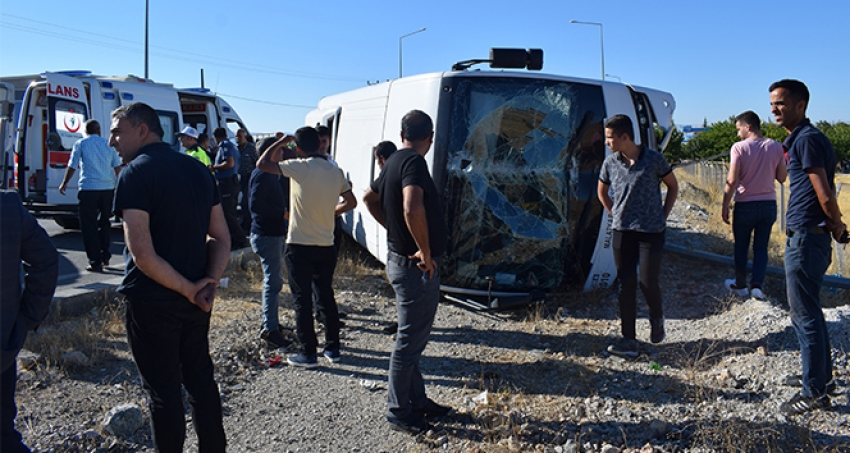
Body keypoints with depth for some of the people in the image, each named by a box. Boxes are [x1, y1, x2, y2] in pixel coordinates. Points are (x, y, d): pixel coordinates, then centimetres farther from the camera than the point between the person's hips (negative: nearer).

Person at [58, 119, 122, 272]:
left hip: (88, 189, -3)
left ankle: (95, 262, -1)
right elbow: (118, 167, 14)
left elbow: (72, 166, 2)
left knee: (89, 226, 1)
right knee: (104, 222, 19)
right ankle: (105, 256, 23)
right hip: (107, 188, 4)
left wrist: (64, 184, 17)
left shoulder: (80, 144, 1)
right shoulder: (108, 144, 9)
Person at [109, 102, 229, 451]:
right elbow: (221, 238, 7)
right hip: (195, 302, 7)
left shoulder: (135, 174, -14)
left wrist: (190, 289, -14)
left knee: (163, 391, 6)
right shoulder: (199, 170, 7)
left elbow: (142, 254, -21)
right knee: (201, 380, 18)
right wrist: (209, 283, -4)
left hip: (152, 302, -6)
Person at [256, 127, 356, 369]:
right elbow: (351, 202, 12)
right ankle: (332, 348, 22)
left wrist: (280, 142, 0)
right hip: (326, 246, 5)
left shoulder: (300, 167, -13)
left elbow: (262, 163, -13)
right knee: (327, 296, 15)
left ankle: (308, 353, 8)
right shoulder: (335, 171, 3)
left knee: (303, 300, 3)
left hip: (299, 246, -5)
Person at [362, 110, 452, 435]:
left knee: (414, 337, 20)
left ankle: (417, 400, 33)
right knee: (410, 341, 2)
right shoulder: (413, 162, -20)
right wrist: (425, 252, -25)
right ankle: (398, 411, 16)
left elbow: (370, 197, 25)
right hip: (416, 266, -10)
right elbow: (412, 208, -37)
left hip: (403, 259, 10)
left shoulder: (394, 161, 9)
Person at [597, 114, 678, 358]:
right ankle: (628, 340, 7)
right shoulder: (610, 162, 2)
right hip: (622, 232, 3)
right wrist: (615, 214, 10)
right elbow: (602, 191, 19)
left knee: (648, 283, -4)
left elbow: (673, 186, 8)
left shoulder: (654, 159, -6)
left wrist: (664, 215, 3)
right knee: (626, 285, 2)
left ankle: (657, 319, 29)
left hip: (651, 231, -3)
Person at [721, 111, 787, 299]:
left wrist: (725, 206, -8)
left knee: (741, 247, 13)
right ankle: (757, 285, 3)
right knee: (761, 247, 12)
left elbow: (732, 181, -16)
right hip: (769, 204, 3)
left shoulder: (739, 148, -13)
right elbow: (782, 178, 4)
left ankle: (740, 285, 23)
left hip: (746, 205, -3)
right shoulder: (776, 147, -1)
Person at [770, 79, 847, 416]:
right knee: (809, 311, 19)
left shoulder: (806, 140, -15)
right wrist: (836, 226, 13)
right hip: (807, 235, 11)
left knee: (805, 315, -3)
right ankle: (822, 376, 31)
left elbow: (824, 194, -18)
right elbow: (825, 191, 18)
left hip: (805, 237, -11)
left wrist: (837, 226, -4)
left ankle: (814, 392, 5)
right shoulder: (805, 138, 17)